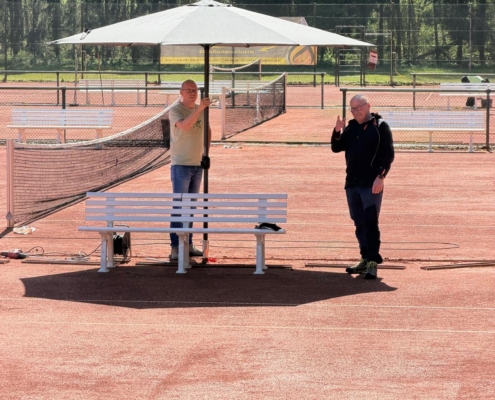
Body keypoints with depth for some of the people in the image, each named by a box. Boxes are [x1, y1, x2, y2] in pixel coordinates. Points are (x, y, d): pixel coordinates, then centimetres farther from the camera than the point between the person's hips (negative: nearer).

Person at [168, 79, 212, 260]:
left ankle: (188, 244, 18)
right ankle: (175, 247, -8)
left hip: (198, 164, 7)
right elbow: (184, 125, -32)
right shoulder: (175, 110, -12)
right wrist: (200, 109, -39)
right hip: (181, 165, -7)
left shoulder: (201, 109, 9)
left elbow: (207, 130, 24)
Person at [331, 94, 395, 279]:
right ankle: (366, 259, 17)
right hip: (352, 183, 6)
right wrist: (337, 132, -6)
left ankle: (373, 262, -12)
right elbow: (336, 148, 12)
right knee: (359, 223, 9)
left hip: (371, 184, -6)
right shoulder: (351, 127, 14)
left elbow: (388, 154, -8)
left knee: (370, 222, -11)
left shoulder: (380, 127, -4)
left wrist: (381, 176, -17)